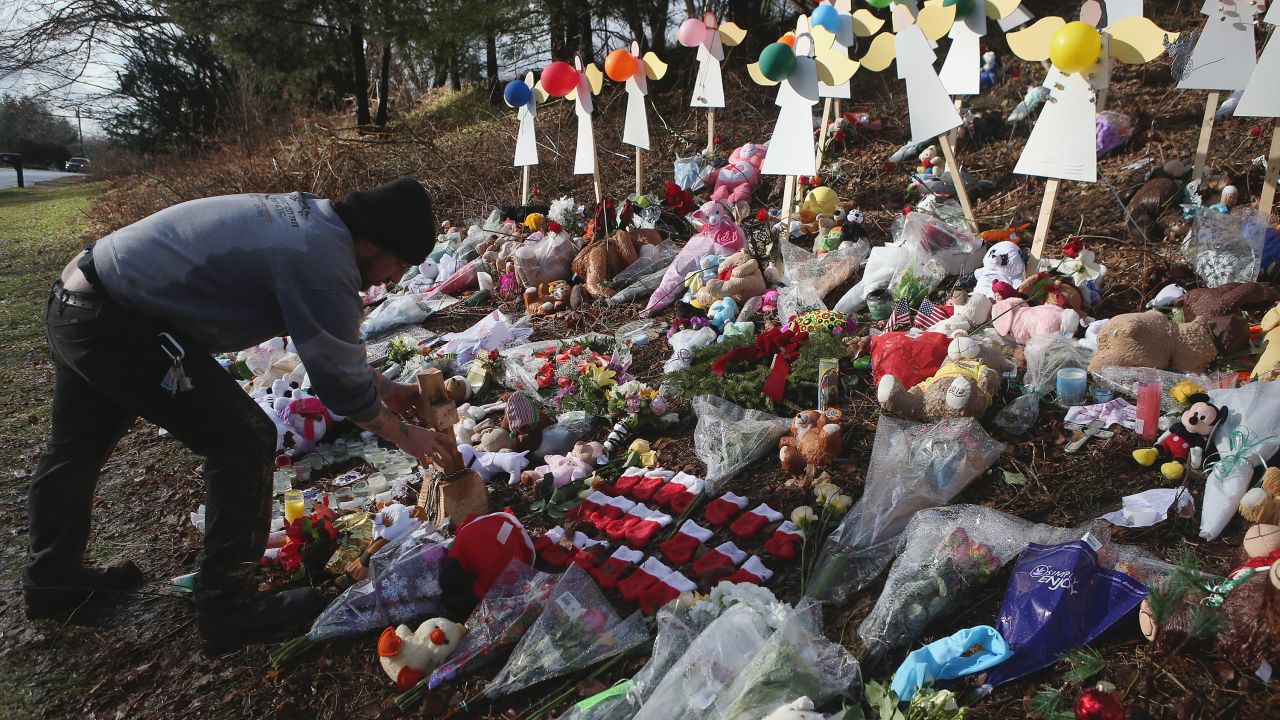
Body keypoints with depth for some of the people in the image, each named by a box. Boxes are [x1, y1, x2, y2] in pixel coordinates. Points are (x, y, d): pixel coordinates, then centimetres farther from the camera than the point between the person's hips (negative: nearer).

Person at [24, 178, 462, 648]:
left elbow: (332, 343, 19)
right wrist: (406, 435, -1)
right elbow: (341, 384, -15)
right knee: (245, 441, -5)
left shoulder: (309, 219, 7)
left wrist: (388, 390, 20)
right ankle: (228, 606, 6)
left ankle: (53, 579, 49)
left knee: (75, 449, 26)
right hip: (116, 327, -11)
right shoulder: (322, 260, -23)